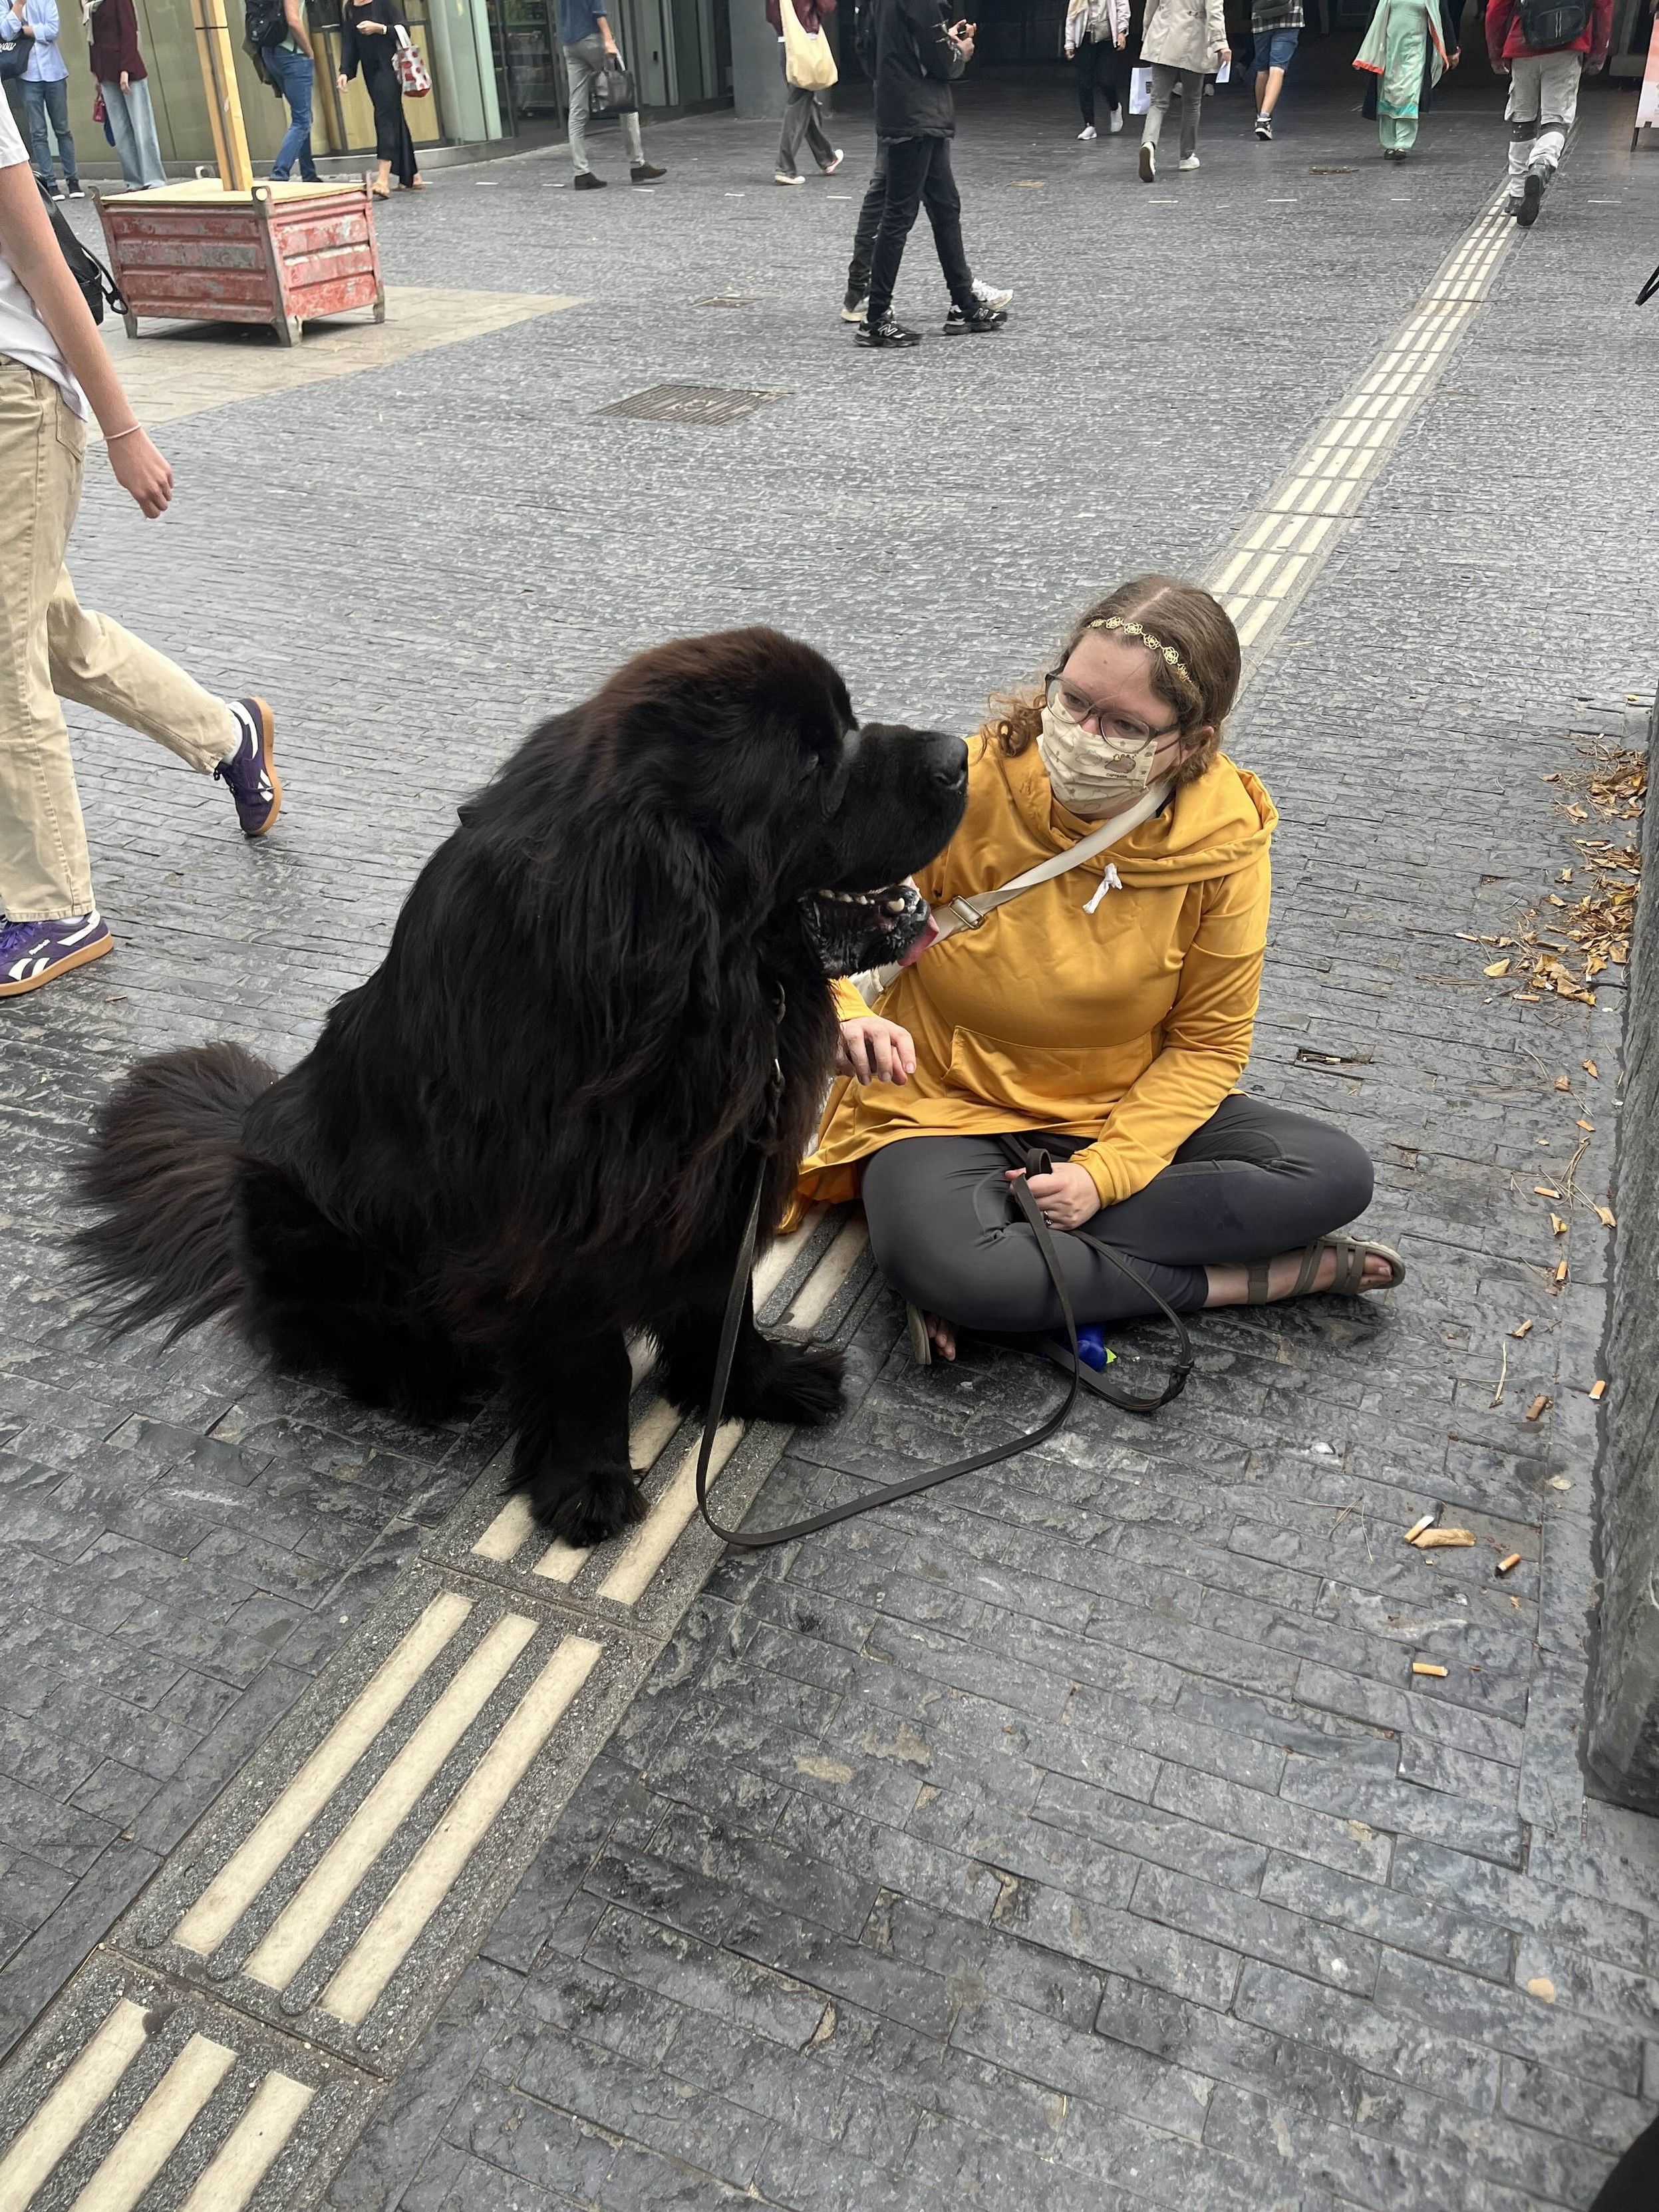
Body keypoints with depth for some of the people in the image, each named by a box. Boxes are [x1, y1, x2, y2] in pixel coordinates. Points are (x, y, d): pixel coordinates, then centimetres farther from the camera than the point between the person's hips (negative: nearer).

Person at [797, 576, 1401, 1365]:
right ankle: (1241, 1279, -16)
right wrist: (847, 1017, -37)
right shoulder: (970, 788, -19)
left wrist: (1105, 1171, -19)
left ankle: (993, 1271, -20)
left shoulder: (1223, 838, -12)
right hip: (947, 1108, -3)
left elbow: (1207, 1043, -5)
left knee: (1335, 1174, -16)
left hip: (1120, 1113, 4)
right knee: (930, 1259, -36)